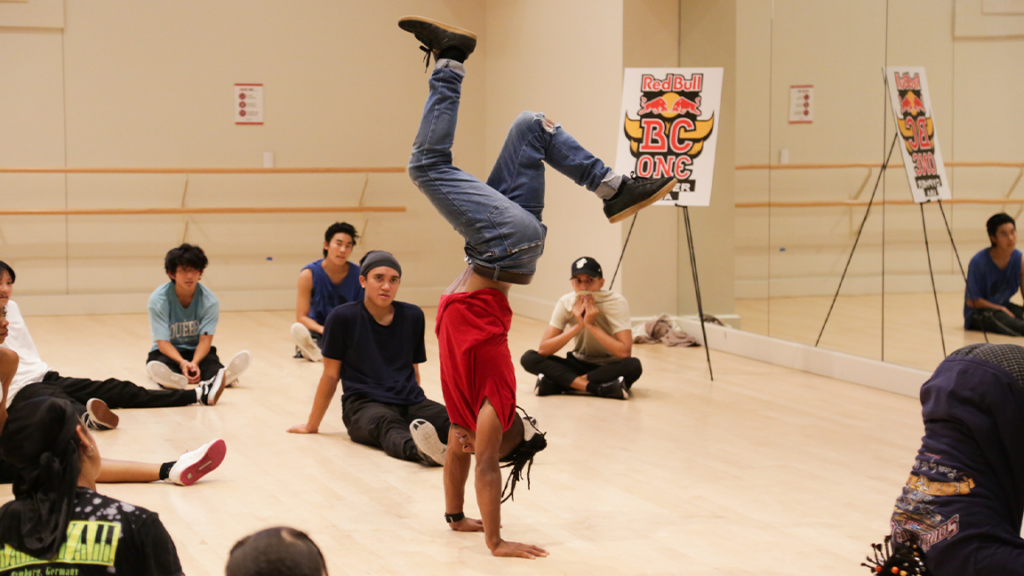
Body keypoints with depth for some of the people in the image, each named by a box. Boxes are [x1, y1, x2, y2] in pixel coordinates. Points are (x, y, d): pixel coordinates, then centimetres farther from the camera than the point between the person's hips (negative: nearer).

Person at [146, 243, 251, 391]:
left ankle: (216, 378, -68)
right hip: (168, 352, -1)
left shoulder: (209, 300, -10)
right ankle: (175, 379, -70)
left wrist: (194, 363, -35)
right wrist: (182, 363, -36)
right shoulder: (158, 299, -15)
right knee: (157, 367, -38)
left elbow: (205, 339, -14)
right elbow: (163, 342, -17)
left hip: (198, 352, 1)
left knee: (212, 361, -35)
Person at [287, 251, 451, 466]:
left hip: (410, 402, 4)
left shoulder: (413, 316, 12)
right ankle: (419, 449, -72)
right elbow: (330, 376, 7)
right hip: (363, 404, -4)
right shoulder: (343, 317, 1)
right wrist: (312, 425, 12)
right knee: (386, 424, -41)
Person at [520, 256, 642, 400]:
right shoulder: (566, 303, -10)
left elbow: (625, 352, -30)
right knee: (529, 358, -20)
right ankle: (600, 388, -31)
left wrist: (592, 325, -30)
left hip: (609, 367, -3)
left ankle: (556, 384, -30)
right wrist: (577, 326, -27)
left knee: (633, 365, -37)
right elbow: (543, 349, -19)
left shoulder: (616, 302, -19)